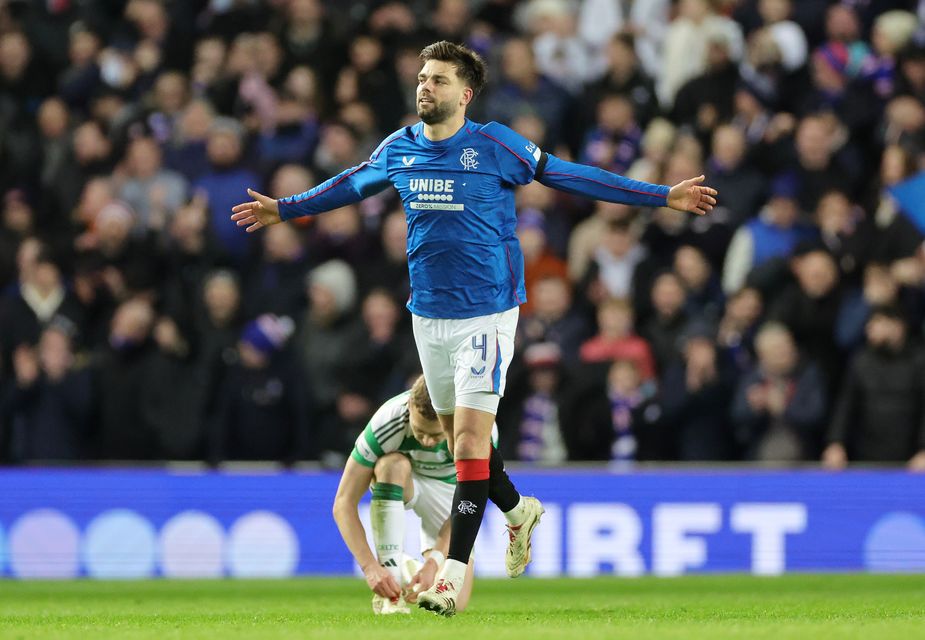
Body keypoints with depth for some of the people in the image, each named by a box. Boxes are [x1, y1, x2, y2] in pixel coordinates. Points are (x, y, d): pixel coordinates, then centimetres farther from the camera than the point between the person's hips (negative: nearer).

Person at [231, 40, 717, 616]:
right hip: (428, 316, 5)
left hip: (487, 314, -5)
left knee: (470, 439, -14)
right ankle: (519, 512, 40)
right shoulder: (399, 149, 5)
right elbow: (350, 185, 24)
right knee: (459, 436, 13)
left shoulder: (494, 145, -8)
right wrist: (283, 209, 35)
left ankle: (455, 569, -14)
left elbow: (566, 175, -1)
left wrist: (663, 197, -1)